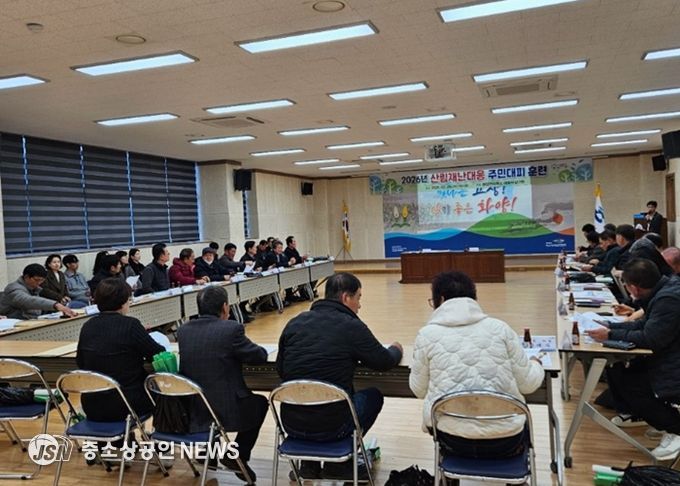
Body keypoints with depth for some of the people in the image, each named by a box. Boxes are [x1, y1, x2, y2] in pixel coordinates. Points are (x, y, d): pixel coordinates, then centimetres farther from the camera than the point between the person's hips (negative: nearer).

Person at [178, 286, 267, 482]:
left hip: (189, 411, 6)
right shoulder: (231, 329, -16)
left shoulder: (183, 330, 1)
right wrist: (240, 351, 16)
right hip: (223, 411, -5)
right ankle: (238, 456, 19)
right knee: (260, 402, 24)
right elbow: (260, 356, -5)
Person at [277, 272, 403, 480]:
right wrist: (396, 350, 23)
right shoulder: (352, 326, -10)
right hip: (330, 427, -5)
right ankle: (338, 462, 18)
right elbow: (385, 362, 1)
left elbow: (280, 370, 12)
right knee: (373, 396, 22)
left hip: (290, 424, 5)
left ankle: (310, 462, 26)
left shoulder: (295, 322, 3)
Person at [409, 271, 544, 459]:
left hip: (453, 440, 0)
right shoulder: (500, 328, -2)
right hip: (505, 440, 1)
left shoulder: (427, 335, -5)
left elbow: (419, 390, 5)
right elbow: (528, 384, 3)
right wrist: (536, 364, 25)